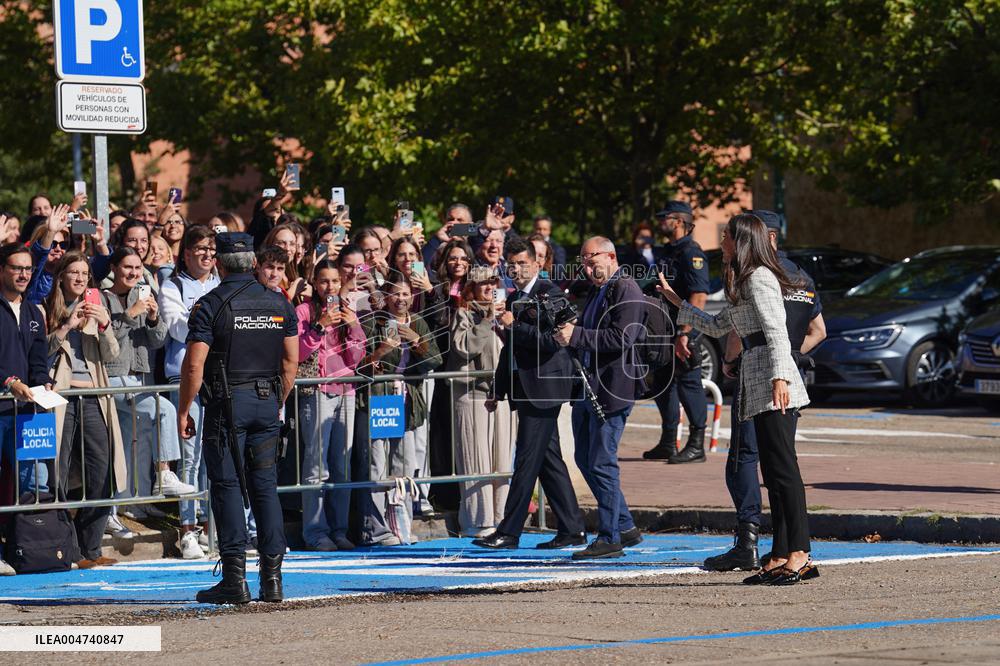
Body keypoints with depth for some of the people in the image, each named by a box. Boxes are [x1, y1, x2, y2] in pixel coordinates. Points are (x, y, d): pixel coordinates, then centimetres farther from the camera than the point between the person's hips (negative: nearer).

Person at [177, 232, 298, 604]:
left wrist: (183, 411, -3)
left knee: (227, 486, -1)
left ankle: (235, 578, -6)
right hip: (267, 404, 5)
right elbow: (290, 363, 10)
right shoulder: (279, 304, 8)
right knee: (265, 486, 8)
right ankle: (272, 577, 5)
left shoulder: (211, 305, -8)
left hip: (226, 405, -5)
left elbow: (194, 366, -12)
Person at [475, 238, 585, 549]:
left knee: (527, 459, -9)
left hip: (543, 386, -9)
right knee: (549, 459, 10)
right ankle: (572, 530, 13)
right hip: (525, 389, 9)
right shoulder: (514, 299, 17)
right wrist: (498, 390, 23)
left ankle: (509, 532, -9)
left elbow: (551, 340, -20)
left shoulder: (550, 293, -10)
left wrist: (514, 326, -17)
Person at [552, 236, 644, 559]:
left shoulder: (626, 290, -11)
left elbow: (621, 338, -22)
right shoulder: (595, 291, 19)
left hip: (612, 389, -10)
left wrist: (577, 335, -23)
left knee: (601, 463, -7)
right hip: (587, 386, 10)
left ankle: (610, 538, -1)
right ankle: (625, 527, 22)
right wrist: (566, 333, 3)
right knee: (586, 460, 14)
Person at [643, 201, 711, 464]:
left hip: (684, 333, -10)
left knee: (688, 385, -7)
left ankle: (696, 445, -3)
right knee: (663, 384, 14)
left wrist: (684, 334, -26)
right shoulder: (668, 252, 17)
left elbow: (699, 297, -22)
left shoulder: (691, 254, -14)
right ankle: (667, 444, 22)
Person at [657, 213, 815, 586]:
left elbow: (776, 332, -17)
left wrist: (779, 376, -27)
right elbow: (717, 327, 37)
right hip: (758, 386, 10)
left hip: (775, 387, -10)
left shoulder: (759, 278, -6)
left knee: (783, 468, -14)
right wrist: (676, 302, 42)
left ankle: (799, 554, -18)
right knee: (773, 471, 6)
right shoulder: (744, 283, 25)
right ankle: (781, 555, 5)